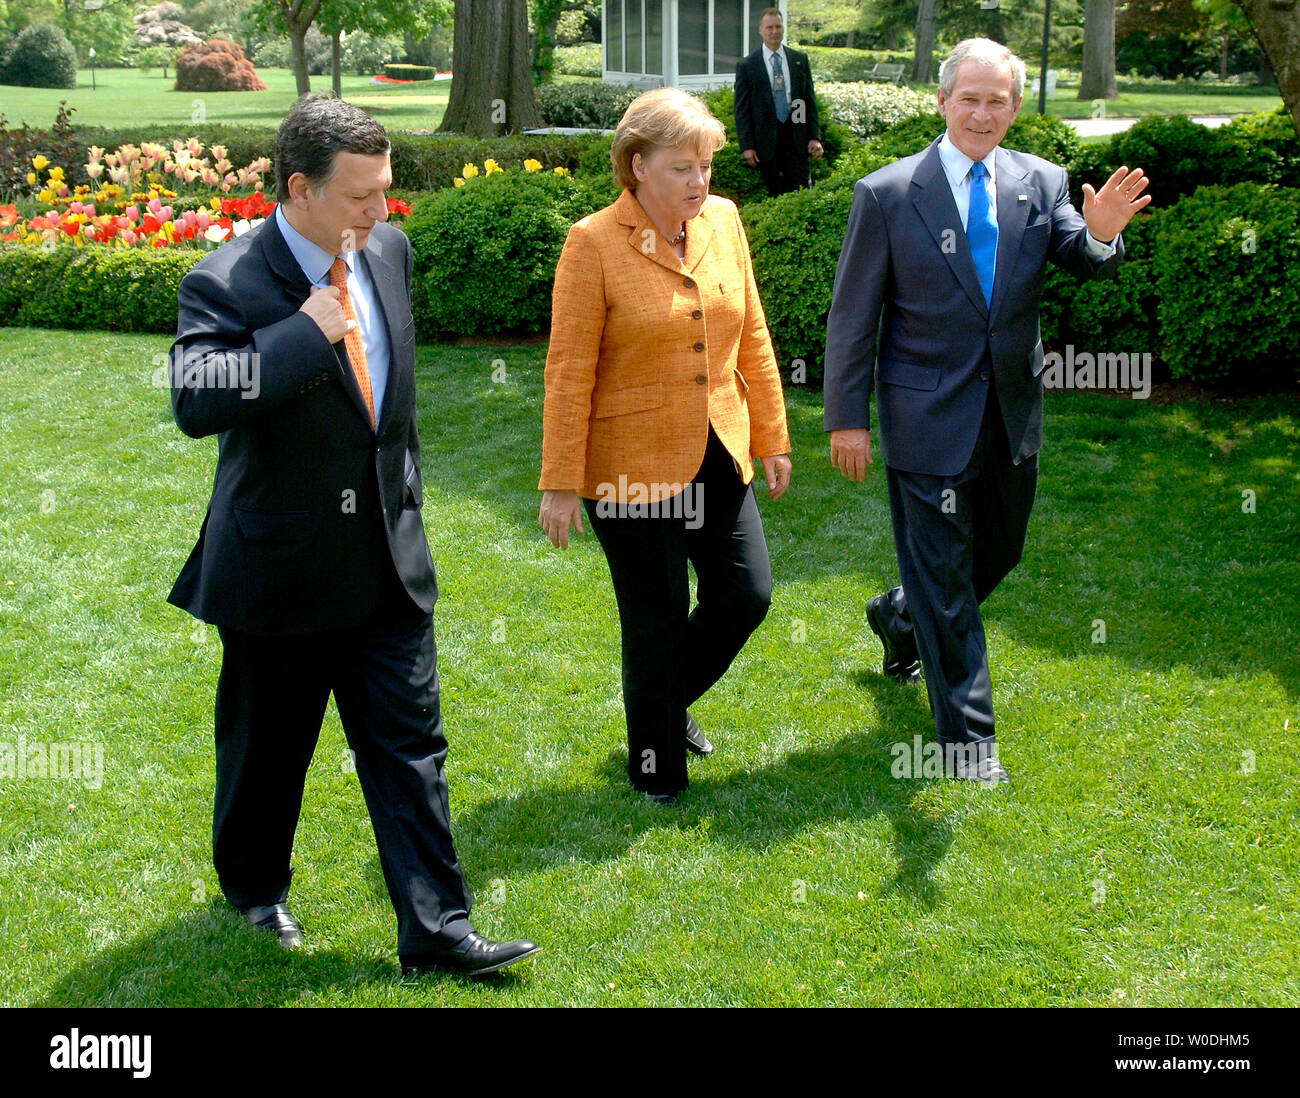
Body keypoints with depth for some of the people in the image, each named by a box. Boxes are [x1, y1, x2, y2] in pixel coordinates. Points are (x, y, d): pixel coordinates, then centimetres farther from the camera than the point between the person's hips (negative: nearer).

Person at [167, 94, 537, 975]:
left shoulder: (389, 250, 2)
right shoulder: (227, 285, -17)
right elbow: (195, 401, -35)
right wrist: (307, 331, -33)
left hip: (389, 558, 5)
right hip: (281, 565, -4)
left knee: (411, 744, 5)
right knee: (266, 746, 15)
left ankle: (436, 927, 12)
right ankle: (255, 887, 40)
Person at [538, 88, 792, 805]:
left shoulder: (723, 220, 3)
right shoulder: (593, 243, -13)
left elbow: (752, 337, 10)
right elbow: (569, 373, -12)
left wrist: (771, 436, 12)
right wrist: (561, 484, -12)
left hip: (717, 457, 5)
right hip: (633, 467, -5)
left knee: (746, 596, 8)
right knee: (656, 622, 6)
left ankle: (671, 699, 36)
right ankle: (656, 765, 29)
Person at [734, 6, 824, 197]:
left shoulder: (800, 60, 9)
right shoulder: (746, 65, 1)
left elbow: (810, 100, 10)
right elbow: (741, 108, 0)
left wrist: (815, 136, 2)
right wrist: (746, 146, -7)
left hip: (796, 137, 2)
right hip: (766, 137, -2)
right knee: (774, 195, 2)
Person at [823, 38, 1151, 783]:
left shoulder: (1041, 184, 1)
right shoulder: (887, 195, -9)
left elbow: (1085, 263, -11)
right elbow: (853, 316, -6)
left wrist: (1101, 234, -34)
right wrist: (848, 418, -6)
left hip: (1012, 412, 5)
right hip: (929, 416, -5)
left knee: (999, 553, 21)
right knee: (945, 574, 2)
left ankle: (901, 617, 50)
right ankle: (967, 736, 13)